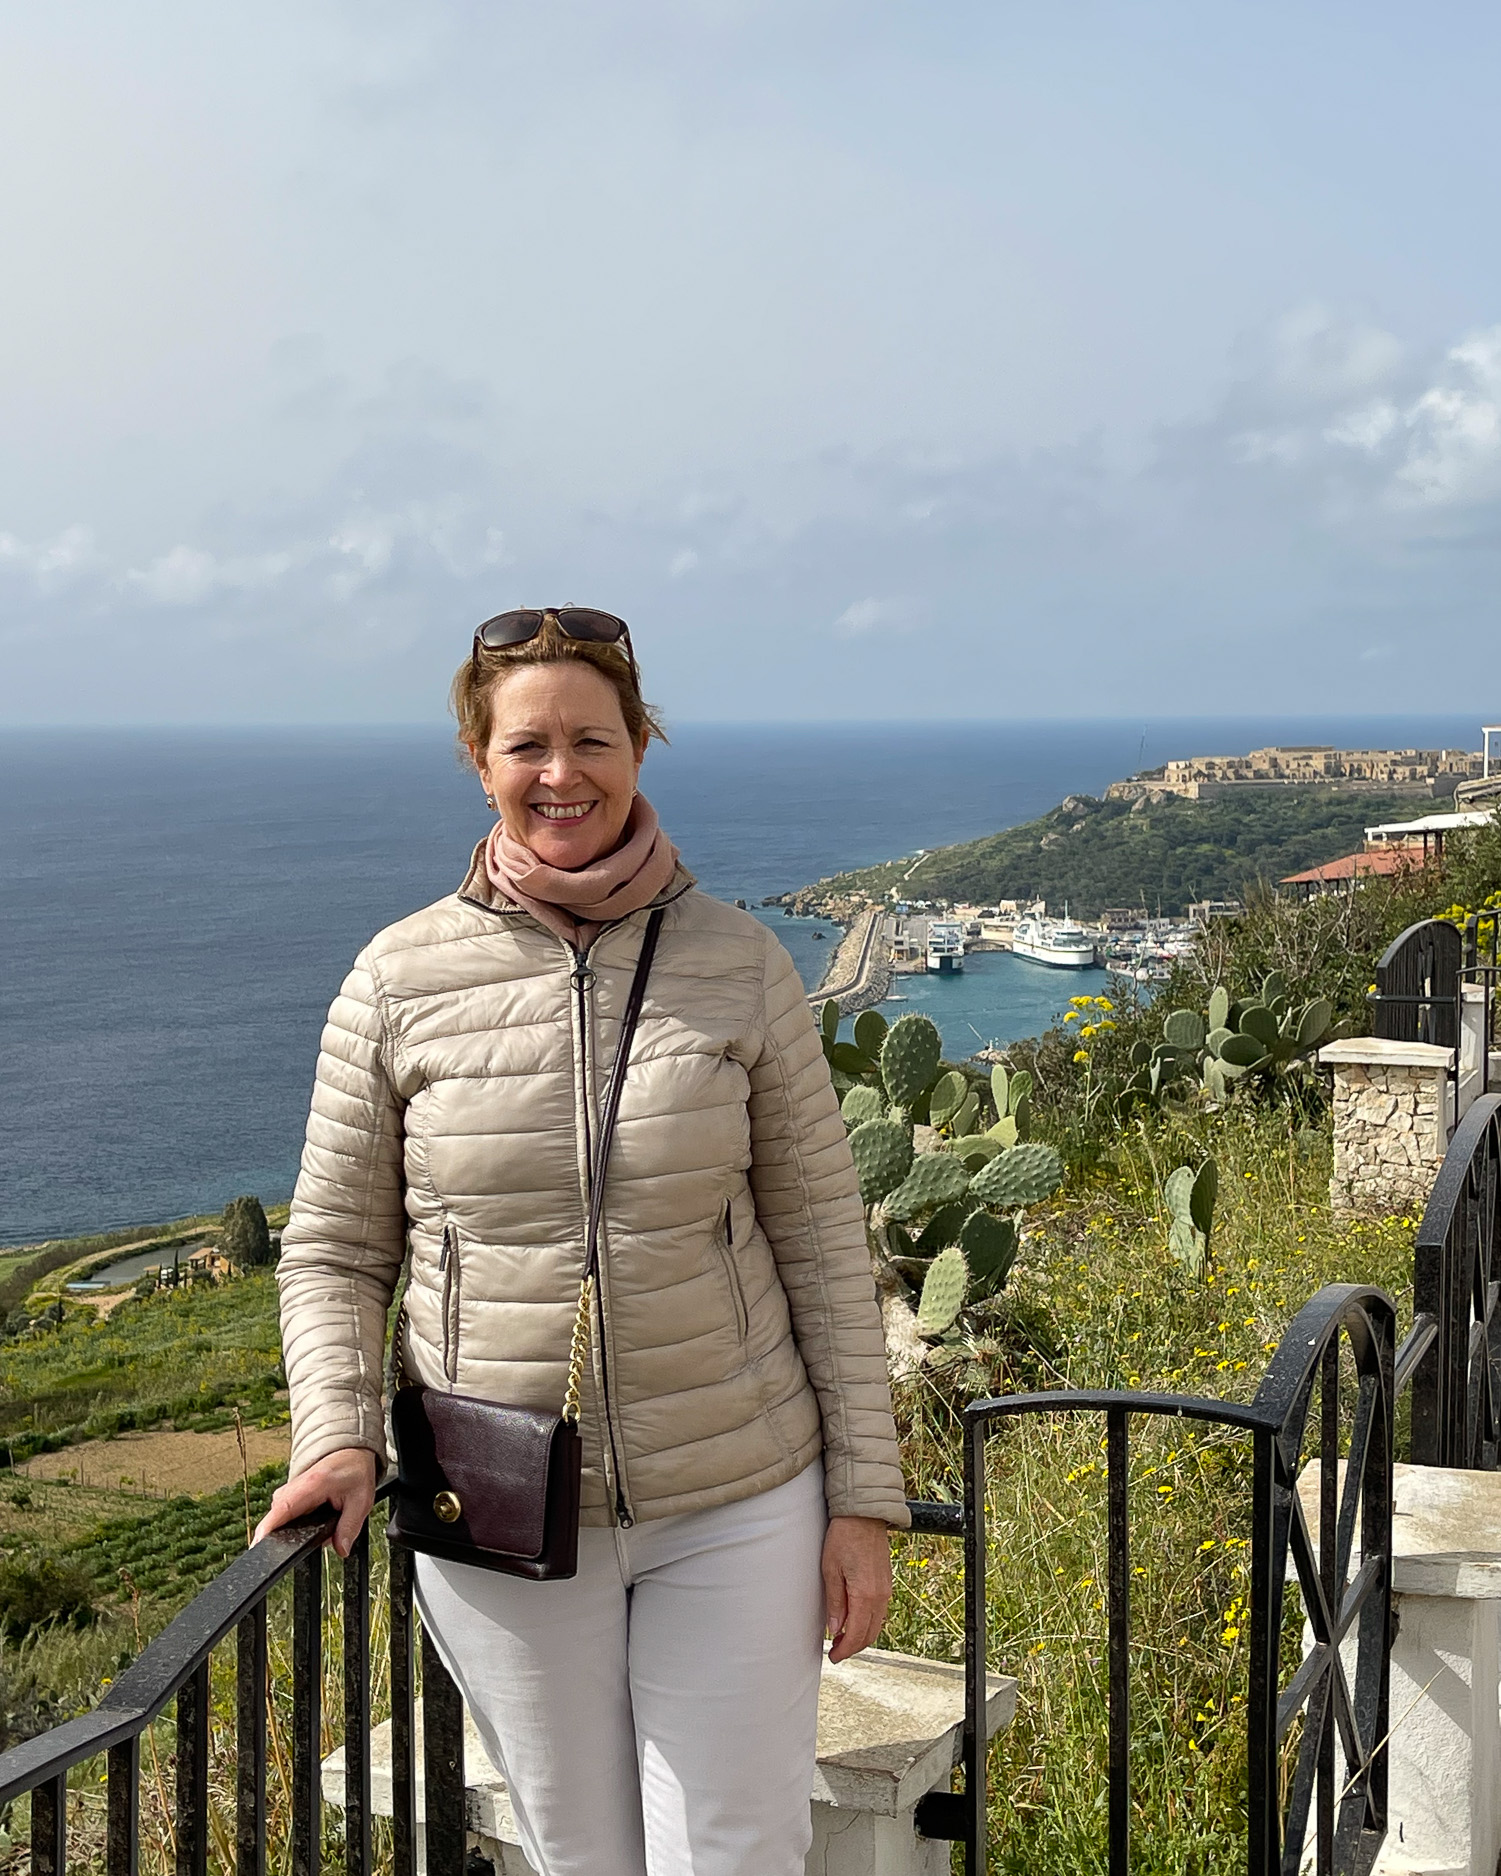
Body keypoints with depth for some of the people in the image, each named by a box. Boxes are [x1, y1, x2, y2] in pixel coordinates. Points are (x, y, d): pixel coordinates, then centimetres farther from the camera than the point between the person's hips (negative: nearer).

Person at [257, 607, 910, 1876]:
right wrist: (336, 1436, -13)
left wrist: (863, 1497, -1)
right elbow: (335, 1253, 4)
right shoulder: (400, 981, -4)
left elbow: (822, 1242, 0)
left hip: (735, 1510, 0)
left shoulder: (738, 963, -4)